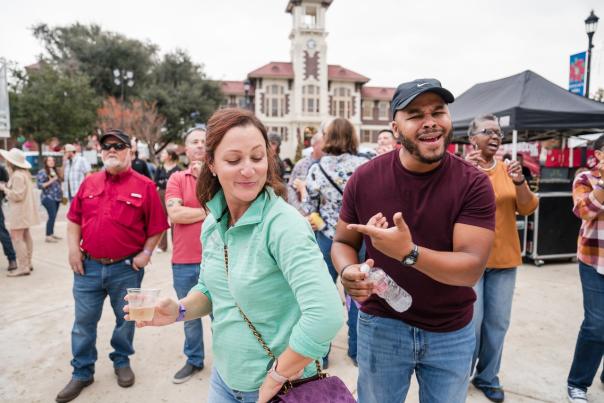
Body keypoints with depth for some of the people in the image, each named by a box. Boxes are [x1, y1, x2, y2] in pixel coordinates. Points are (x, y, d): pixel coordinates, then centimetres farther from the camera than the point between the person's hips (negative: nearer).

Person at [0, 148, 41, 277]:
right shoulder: (23, 173, 12)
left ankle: (23, 267, -6)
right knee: (25, 237, 16)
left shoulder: (17, 175, -20)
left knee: (17, 238, -8)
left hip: (19, 211, -11)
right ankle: (27, 263, 25)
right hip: (24, 210, 11)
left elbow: (17, 195, -22)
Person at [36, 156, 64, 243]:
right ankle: (48, 236, -9)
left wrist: (61, 191, 14)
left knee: (53, 216, 8)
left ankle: (52, 234, 15)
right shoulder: (42, 172, -6)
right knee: (52, 216, -13)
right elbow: (39, 185, -13)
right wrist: (50, 181, -20)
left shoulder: (56, 171, 15)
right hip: (48, 198, -7)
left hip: (57, 197, 7)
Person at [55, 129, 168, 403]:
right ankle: (82, 372, 30)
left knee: (125, 319, 14)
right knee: (84, 321, 12)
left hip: (127, 269, -3)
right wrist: (73, 248, 1)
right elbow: (74, 219, 12)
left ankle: (122, 361, 37)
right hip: (88, 266, 3)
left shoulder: (144, 186, -7)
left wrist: (146, 253, -9)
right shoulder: (89, 183, 6)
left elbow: (156, 226, -4)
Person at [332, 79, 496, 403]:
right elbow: (342, 242, 0)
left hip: (452, 333, 0)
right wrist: (349, 272, -22)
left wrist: (409, 252, -38)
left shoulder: (474, 184, -15)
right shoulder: (365, 178, -12)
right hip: (381, 325, 1)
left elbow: (472, 268, -21)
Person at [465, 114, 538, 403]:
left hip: (504, 257, 5)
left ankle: (488, 378, 31)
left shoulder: (507, 168, 6)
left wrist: (520, 182, -16)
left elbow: (527, 209, 2)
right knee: (471, 321, -1)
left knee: (498, 322, 12)